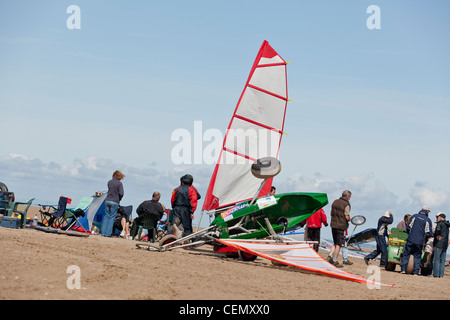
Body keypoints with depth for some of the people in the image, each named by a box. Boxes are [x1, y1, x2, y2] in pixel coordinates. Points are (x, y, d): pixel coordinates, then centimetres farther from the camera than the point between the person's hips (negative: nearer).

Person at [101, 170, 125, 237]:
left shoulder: (109, 182, 9)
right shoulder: (119, 183, -7)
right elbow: (121, 193, -11)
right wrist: (119, 200, 6)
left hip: (107, 200, 5)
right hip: (114, 201, -5)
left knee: (106, 216, 11)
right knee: (112, 217, 2)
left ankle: (103, 232, 9)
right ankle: (108, 233, 1)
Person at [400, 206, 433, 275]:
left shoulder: (415, 216, 4)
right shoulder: (428, 220, 1)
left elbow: (408, 227, 2)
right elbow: (428, 233, -1)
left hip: (411, 239, 0)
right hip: (420, 241, 0)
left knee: (406, 254, 6)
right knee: (417, 256, 8)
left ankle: (403, 269, -2)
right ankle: (416, 272, 3)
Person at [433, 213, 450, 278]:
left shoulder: (440, 223, -8)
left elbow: (438, 229, -28)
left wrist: (437, 236, -13)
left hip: (439, 244, -8)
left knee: (436, 260, -7)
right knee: (442, 260, 9)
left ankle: (436, 274, -10)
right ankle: (441, 274, 8)